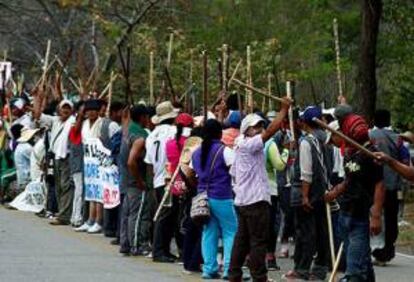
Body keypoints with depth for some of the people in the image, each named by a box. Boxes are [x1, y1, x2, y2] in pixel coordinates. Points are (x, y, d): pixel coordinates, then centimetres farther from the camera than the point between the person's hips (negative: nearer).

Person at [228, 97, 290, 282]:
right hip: (256, 200, -10)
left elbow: (233, 173, 24)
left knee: (242, 239, 13)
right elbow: (271, 130, -22)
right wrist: (284, 110, -16)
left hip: (243, 200, 10)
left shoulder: (241, 147, 20)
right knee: (258, 241, -7)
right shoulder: (249, 144, -11)